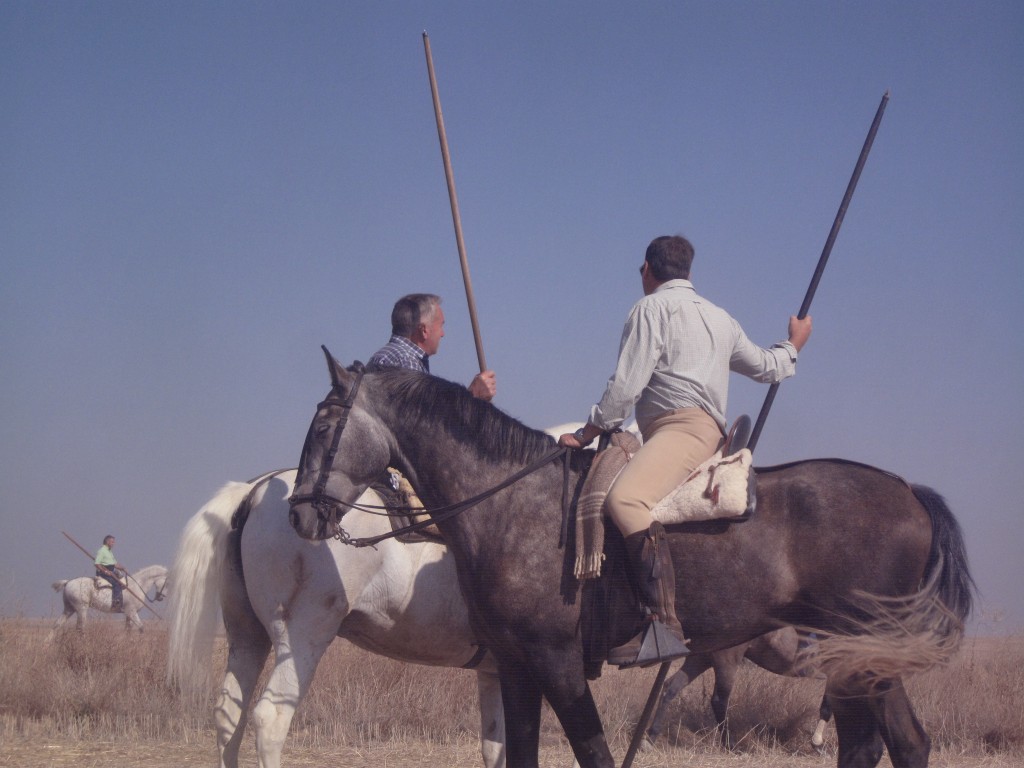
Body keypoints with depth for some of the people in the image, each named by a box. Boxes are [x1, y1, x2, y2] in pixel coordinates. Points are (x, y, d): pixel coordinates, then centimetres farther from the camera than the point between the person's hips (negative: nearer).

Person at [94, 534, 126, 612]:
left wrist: (123, 568, 5)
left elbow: (115, 564, 23)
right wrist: (106, 571, -23)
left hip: (111, 572, 10)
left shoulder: (109, 552, 22)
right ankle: (116, 603, -32)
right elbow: (97, 564, -16)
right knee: (116, 583, -26)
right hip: (103, 573, -10)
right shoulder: (101, 551, -8)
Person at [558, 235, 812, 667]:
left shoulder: (651, 309, 1)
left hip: (682, 426, -10)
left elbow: (625, 388, -7)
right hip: (711, 431, 10)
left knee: (624, 500, -31)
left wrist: (587, 434, 3)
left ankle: (664, 623, -50)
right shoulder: (719, 318, 26)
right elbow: (766, 367, 39)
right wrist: (794, 345, 61)